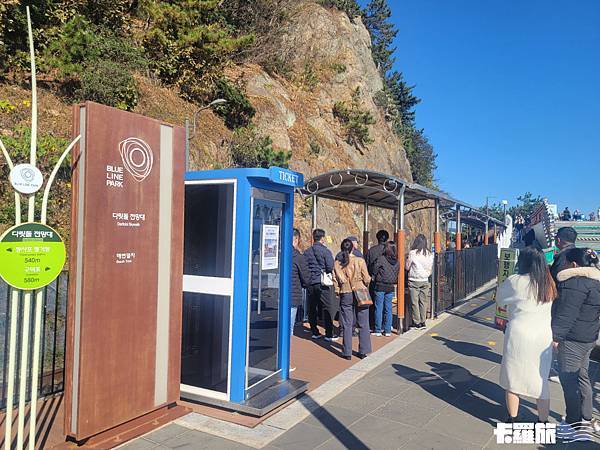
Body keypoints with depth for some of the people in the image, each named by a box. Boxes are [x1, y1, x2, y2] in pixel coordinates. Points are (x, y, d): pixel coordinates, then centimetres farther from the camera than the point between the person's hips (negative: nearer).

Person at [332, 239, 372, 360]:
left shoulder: (337, 264, -2)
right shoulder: (360, 261, -10)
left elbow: (335, 281, 1)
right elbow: (366, 279, -7)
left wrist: (338, 292, 14)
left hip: (345, 295, 2)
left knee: (347, 324, 8)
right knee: (363, 324, 10)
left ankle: (347, 353, 11)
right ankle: (363, 351, 16)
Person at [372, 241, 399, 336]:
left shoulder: (381, 259, -14)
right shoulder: (397, 262, 1)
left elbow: (374, 271, -6)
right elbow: (397, 274, 9)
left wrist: (373, 279, 11)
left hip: (380, 286, -4)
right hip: (391, 287, 4)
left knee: (379, 308, 4)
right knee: (388, 309, 11)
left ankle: (378, 330, 8)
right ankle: (387, 330, 14)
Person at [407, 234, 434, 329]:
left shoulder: (412, 253, -12)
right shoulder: (430, 254, 0)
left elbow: (407, 267, -2)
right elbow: (431, 269, 8)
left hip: (414, 281, -4)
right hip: (425, 281, 4)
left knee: (415, 302, 4)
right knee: (423, 302, 10)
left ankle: (417, 322, 6)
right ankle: (423, 321, 15)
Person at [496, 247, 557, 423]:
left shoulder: (514, 282, -12)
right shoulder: (549, 283, 1)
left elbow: (500, 299, 2)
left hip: (519, 335, -4)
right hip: (544, 337, 4)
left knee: (513, 377, 11)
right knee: (541, 380, 15)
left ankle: (512, 420, 22)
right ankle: (543, 422, 25)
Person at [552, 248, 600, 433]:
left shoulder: (576, 282, -21)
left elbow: (566, 313, -23)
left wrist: (556, 336, -19)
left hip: (573, 338, -10)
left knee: (568, 378, 0)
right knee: (581, 376, 20)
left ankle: (572, 422, 9)